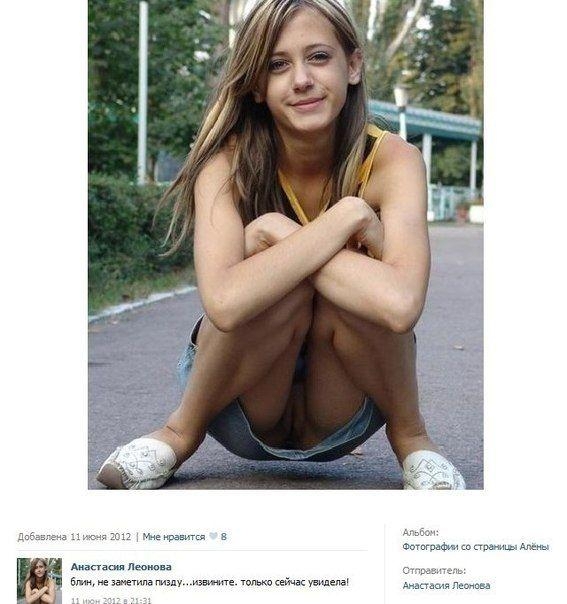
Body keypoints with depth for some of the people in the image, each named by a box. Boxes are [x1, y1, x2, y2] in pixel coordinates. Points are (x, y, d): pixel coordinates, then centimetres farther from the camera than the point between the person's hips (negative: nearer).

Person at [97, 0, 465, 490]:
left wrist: (281, 234, -33)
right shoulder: (229, 162, -18)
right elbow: (225, 302, -38)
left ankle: (410, 437, -6)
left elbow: (401, 303, -37)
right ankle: (182, 432, -8)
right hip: (243, 414, 0)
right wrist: (346, 216, -33)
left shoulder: (391, 160, -17)